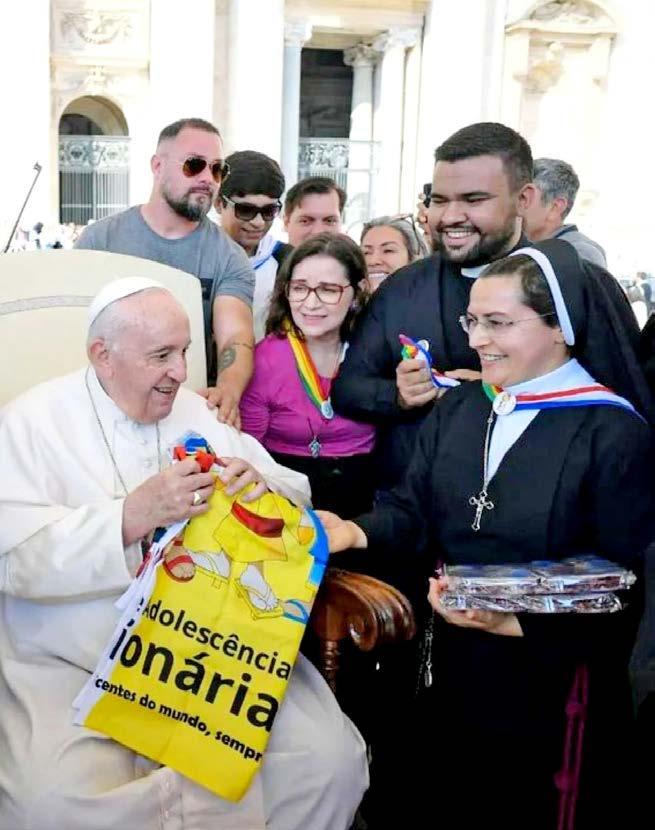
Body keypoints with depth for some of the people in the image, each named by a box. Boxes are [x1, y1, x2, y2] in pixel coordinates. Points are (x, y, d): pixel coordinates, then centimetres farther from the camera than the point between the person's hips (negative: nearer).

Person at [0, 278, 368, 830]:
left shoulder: (199, 414, 12)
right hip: (73, 668, -3)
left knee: (331, 758, -14)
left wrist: (261, 489, -11)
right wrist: (135, 515, -25)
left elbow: (295, 494, 13)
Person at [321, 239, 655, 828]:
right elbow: (411, 508, 2)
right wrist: (358, 532, -19)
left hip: (548, 684, -5)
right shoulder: (457, 408, 4)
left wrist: (513, 623, -25)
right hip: (451, 667, 5)